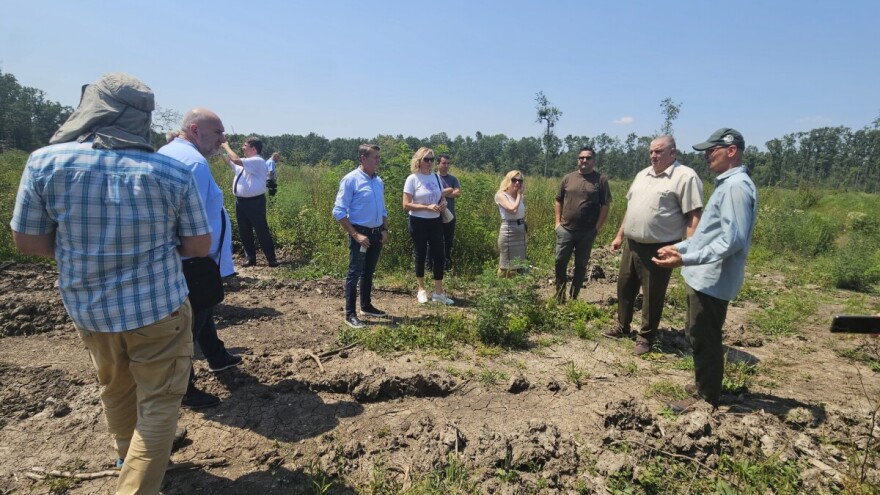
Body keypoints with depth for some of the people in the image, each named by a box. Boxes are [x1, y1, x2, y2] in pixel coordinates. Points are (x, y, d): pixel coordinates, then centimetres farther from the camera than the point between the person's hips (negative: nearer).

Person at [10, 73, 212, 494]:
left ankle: (129, 458, 53)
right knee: (158, 404, 12)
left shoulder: (45, 162, -10)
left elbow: (26, 241, -1)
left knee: (116, 391, 28)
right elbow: (199, 246, -7)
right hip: (159, 309, -4)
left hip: (88, 309, 4)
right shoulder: (174, 172, -15)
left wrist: (82, 256, 14)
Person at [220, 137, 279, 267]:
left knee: (262, 231, -4)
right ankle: (250, 258, 22)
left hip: (254, 202, -9)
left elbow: (236, 160, -21)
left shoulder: (258, 161, -13)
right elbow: (229, 162, 29)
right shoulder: (245, 163, 15)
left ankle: (271, 259, 3)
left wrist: (226, 147, -8)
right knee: (244, 232, 12)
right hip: (241, 202, 9)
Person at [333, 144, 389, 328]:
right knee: (355, 273, 0)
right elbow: (339, 212, -16)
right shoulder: (351, 179, -13)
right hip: (360, 233, -7)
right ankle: (350, 314, 8)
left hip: (376, 233, 7)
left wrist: (385, 230, 6)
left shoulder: (379, 181, 8)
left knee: (368, 272, 18)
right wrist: (355, 235, -20)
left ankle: (366, 306, 32)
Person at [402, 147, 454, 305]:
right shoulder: (412, 179, -9)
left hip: (435, 222, 5)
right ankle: (421, 290, 24)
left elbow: (442, 197, 18)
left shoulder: (436, 177, 7)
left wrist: (443, 203, -6)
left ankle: (438, 293, 13)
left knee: (439, 255, 3)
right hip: (418, 222, -5)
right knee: (421, 255, 7)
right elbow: (406, 205, -13)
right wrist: (427, 207, -22)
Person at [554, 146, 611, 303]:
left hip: (587, 232, -1)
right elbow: (558, 201, 11)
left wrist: (598, 227, -8)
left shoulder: (600, 180, -1)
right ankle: (559, 298, 16)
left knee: (581, 265, 9)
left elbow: (605, 205, -3)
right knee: (560, 262, 1)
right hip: (565, 230, 2)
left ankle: (573, 298, 22)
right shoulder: (568, 178, 6)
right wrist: (558, 222, 2)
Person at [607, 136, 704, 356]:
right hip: (631, 244, 7)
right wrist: (620, 235, 19)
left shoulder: (685, 177, -11)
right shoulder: (643, 175, 13)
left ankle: (645, 337, 20)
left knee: (652, 295, 5)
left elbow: (694, 216, -15)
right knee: (625, 287, 17)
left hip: (658, 248, -7)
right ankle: (622, 327, 35)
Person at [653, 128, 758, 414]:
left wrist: (686, 259, -29)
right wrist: (679, 247, 17)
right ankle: (706, 389, 35)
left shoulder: (736, 186, -17)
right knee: (698, 337, 20)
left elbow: (732, 241, -26)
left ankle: (707, 399, 17)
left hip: (712, 281, -10)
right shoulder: (726, 184, 15)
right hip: (704, 278, 10)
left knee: (705, 341, 2)